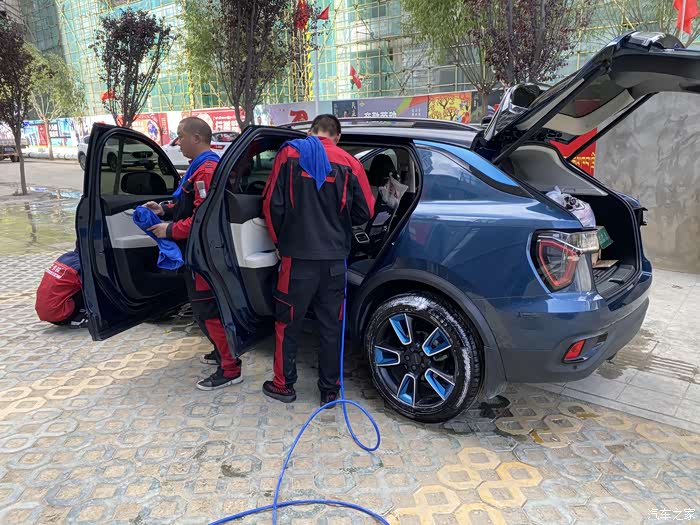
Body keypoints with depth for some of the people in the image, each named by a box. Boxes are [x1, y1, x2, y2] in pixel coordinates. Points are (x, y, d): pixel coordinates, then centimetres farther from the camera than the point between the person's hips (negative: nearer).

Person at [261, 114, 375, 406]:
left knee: (288, 323, 13)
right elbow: (365, 212, 4)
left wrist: (280, 241, 12)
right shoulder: (349, 163, 1)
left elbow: (272, 205, -4)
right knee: (331, 325, 12)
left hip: (298, 255, -1)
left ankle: (283, 385, 24)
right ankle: (329, 390, 21)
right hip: (334, 258, 2)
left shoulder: (289, 154, -1)